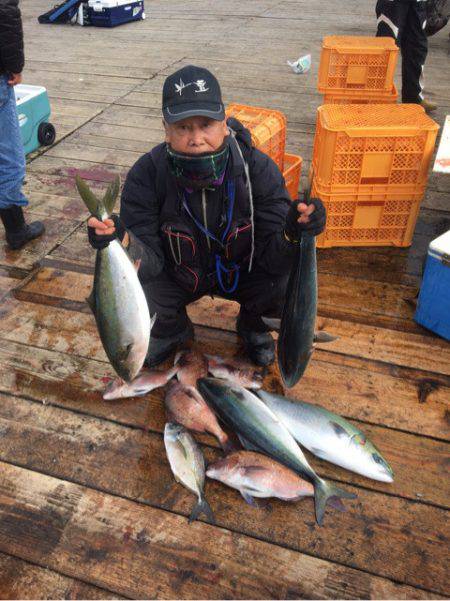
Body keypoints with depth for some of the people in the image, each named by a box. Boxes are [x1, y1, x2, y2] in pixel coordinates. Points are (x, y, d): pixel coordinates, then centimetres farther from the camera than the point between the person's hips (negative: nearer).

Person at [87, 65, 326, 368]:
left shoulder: (259, 168, -25)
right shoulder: (147, 174, -25)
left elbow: (273, 259, -26)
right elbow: (150, 263, -25)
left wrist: (292, 232, -49)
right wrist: (123, 242, -48)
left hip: (242, 272, 0)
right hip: (178, 276, 1)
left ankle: (251, 322, 11)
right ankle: (175, 330, 14)